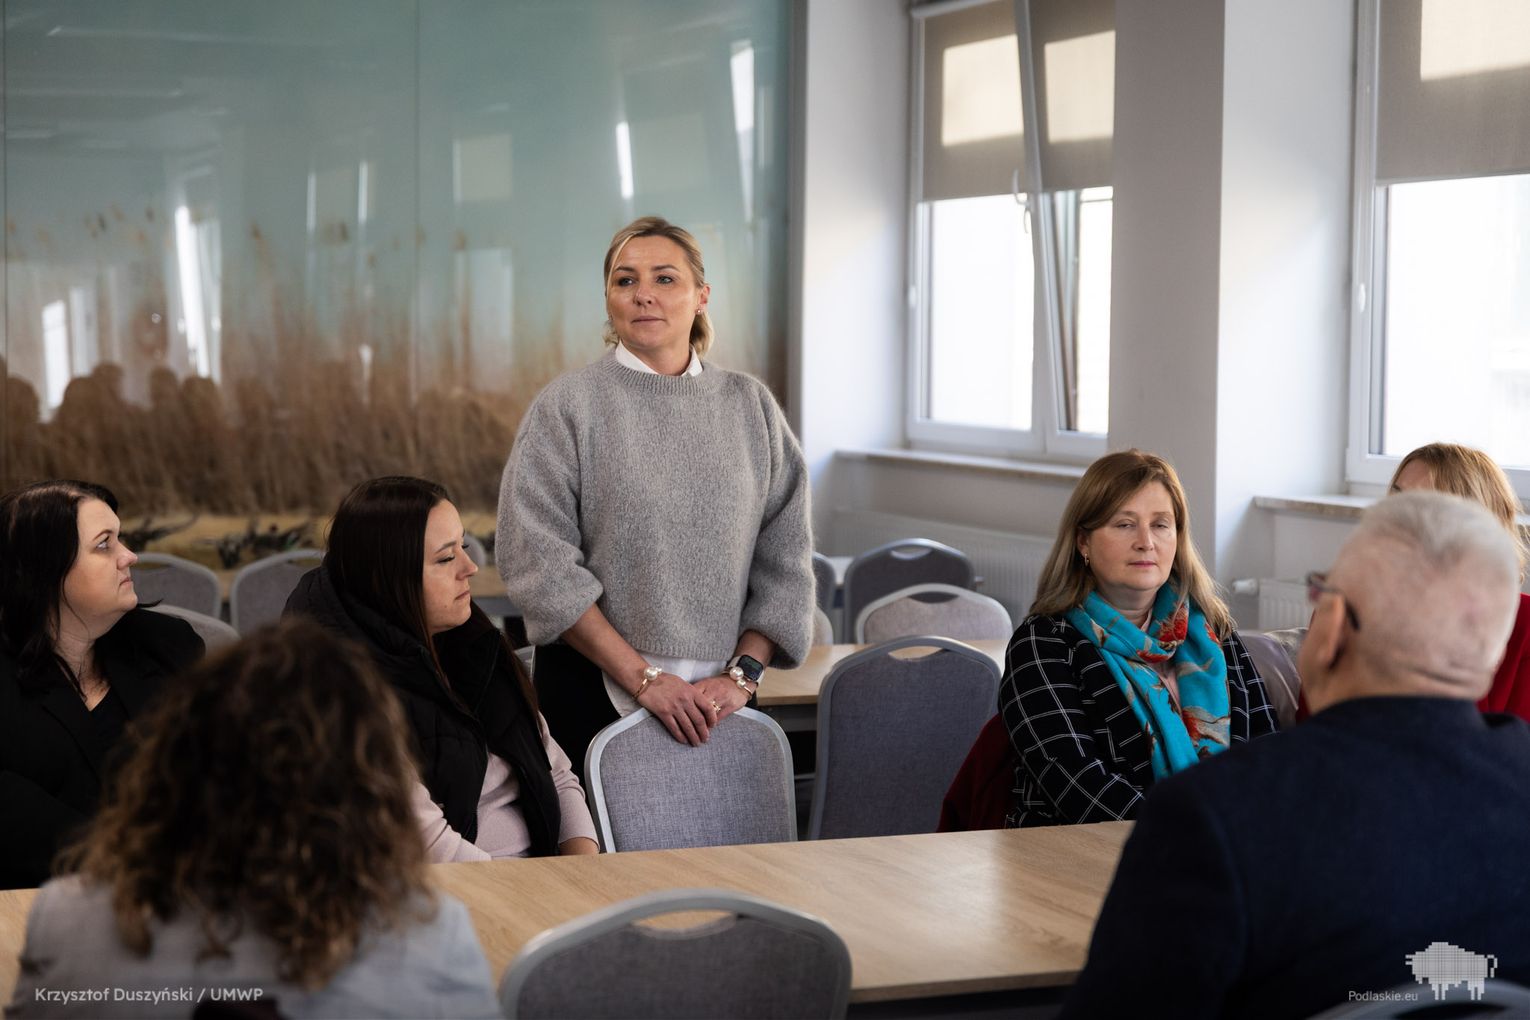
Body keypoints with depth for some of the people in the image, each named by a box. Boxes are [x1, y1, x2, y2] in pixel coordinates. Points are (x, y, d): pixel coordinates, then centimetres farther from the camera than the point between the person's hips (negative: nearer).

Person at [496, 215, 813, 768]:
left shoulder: (750, 405, 6)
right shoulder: (566, 405, -3)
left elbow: (784, 558, 5)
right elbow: (537, 557, -11)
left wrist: (742, 674, -6)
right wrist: (642, 677, -14)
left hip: (718, 699, 2)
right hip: (595, 691, -2)